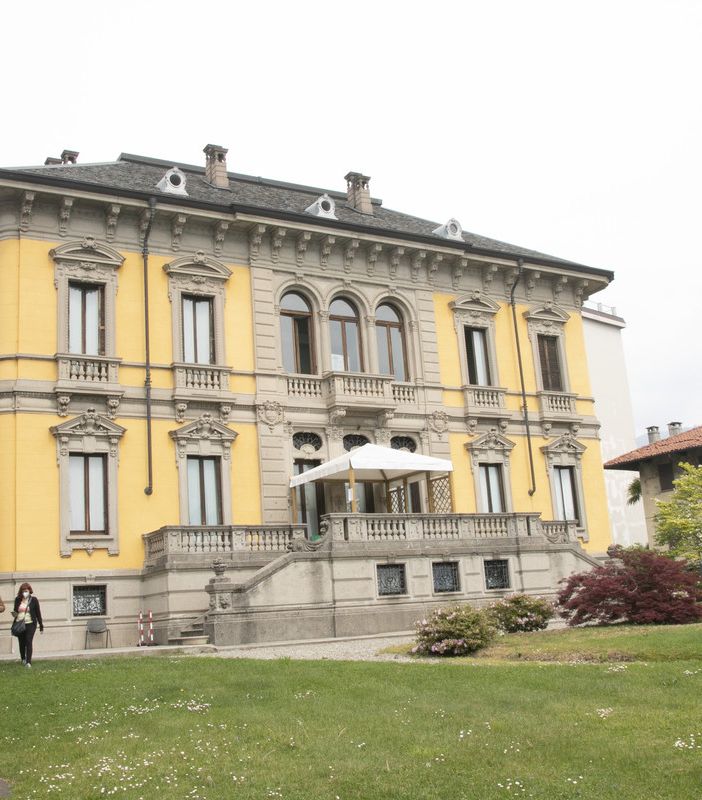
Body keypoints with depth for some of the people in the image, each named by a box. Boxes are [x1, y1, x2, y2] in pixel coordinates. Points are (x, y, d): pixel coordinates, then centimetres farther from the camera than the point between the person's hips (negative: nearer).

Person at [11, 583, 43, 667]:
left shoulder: (33, 600, -2)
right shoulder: (17, 599, 5)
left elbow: (38, 613, 1)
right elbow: (15, 611, 18)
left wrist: (41, 626, 1)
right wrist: (14, 614, -8)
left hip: (30, 624, -3)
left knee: (28, 642, -12)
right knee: (21, 643, 8)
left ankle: (28, 662, -12)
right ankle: (23, 659, 30)